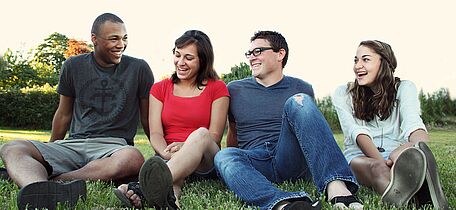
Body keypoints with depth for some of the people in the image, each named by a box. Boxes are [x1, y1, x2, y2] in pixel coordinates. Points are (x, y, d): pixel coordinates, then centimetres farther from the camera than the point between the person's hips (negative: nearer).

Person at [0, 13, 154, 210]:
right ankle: (40, 193, -57)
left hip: (113, 146, -2)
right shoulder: (74, 66, 12)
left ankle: (30, 179, -35)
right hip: (73, 144, 3)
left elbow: (147, 118, 13)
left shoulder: (139, 68, 6)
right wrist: (49, 154, 27)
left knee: (133, 158, -39)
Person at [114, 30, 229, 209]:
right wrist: (167, 153, -21)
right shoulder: (160, 89, 15)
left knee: (201, 134, -36)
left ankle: (146, 188, -60)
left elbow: (214, 135, 0)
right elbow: (155, 134, 3)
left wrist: (188, 147, -21)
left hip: (205, 163, -2)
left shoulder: (217, 88, 9)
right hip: (169, 158, 2)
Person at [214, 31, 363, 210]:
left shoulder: (301, 89, 14)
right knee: (224, 156, -33)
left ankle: (335, 187, -43)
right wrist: (235, 164, 23)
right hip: (256, 163, 1)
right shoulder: (235, 90, 16)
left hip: (291, 160, 0)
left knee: (298, 101, -24)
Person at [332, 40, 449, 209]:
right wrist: (380, 161, -31)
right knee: (377, 168, -39)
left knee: (402, 154, -36)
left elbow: (412, 123, -13)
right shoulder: (343, 94, 8)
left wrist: (421, 151, -38)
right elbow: (355, 131, -10)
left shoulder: (404, 88, 9)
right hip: (360, 157, -1)